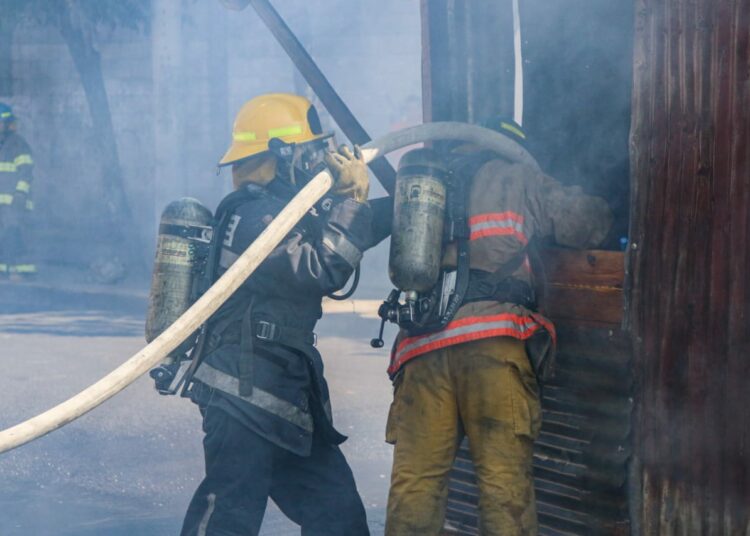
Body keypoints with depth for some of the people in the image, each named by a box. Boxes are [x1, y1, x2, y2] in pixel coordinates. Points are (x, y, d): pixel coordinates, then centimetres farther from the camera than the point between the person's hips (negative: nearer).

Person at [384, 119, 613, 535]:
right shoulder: (515, 179, 17)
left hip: (420, 344, 4)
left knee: (414, 481, 1)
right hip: (492, 336, -4)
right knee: (504, 478, -6)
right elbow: (589, 222, 15)